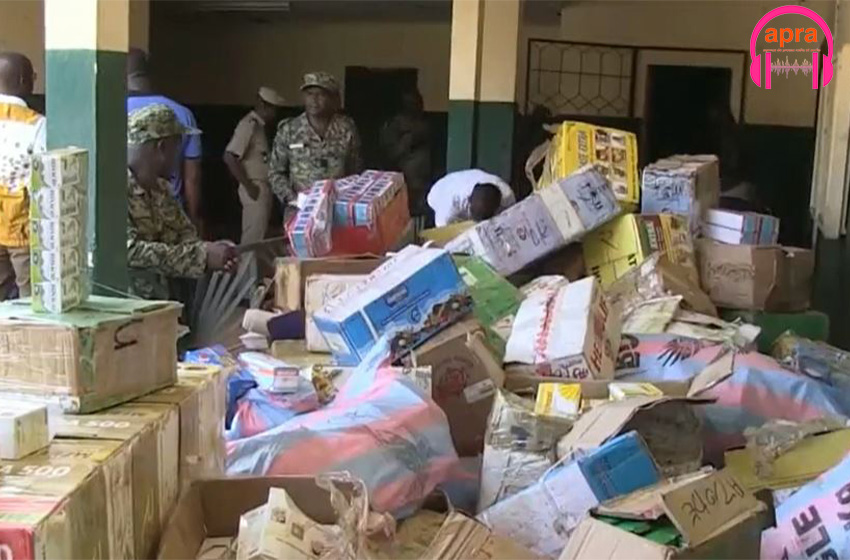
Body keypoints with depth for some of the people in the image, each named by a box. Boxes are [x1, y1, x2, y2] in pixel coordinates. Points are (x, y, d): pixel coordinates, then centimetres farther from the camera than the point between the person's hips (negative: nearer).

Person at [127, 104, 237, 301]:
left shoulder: (159, 187, 9)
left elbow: (184, 233, 10)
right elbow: (128, 250, -26)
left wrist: (209, 250, -12)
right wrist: (202, 255, -27)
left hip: (160, 290, 7)